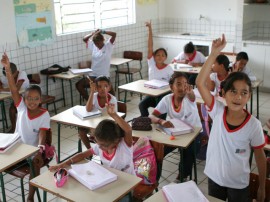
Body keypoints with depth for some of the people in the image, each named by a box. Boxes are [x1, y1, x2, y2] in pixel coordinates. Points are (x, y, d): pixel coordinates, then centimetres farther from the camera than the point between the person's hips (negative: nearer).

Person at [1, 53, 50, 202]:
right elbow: (13, 89, -18)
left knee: (35, 164, -28)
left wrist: (40, 148, -37)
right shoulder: (22, 107, -7)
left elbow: (42, 134, -16)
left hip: (33, 149, -3)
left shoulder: (44, 115, -12)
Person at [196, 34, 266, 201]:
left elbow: (260, 156, -7)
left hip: (239, 184, -2)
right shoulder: (218, 112, -16)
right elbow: (200, 83, -25)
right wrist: (214, 53, -30)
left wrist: (262, 187, 0)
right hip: (214, 177, 2)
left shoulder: (253, 125, -20)